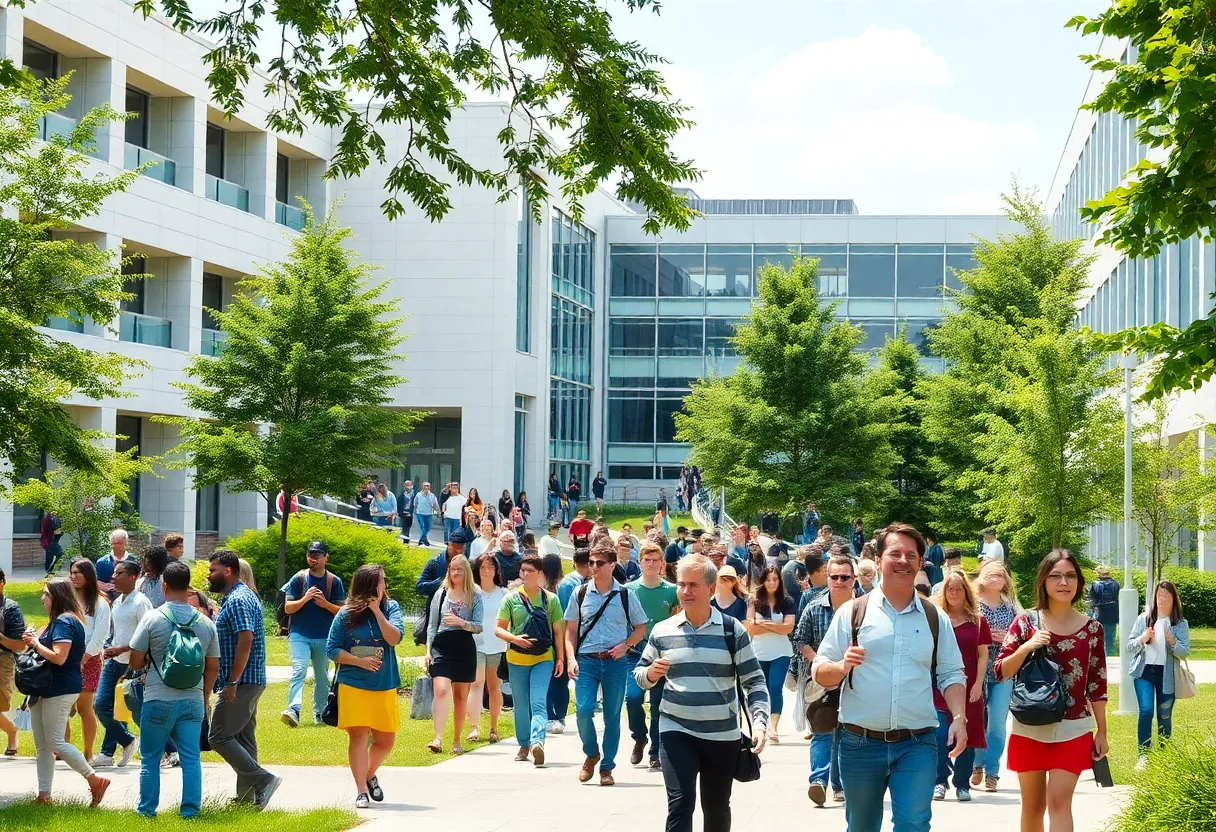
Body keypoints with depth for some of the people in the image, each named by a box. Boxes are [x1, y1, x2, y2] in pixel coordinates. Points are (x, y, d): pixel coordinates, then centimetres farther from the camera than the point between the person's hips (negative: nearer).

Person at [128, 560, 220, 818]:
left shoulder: (152, 619, -8)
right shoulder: (206, 623, 2)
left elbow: (135, 662, -5)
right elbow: (213, 667, 8)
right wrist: (205, 698, 19)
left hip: (158, 700, -2)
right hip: (193, 700, 2)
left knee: (150, 758, 10)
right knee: (191, 759, 5)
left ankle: (147, 809, 15)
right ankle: (190, 810, 5)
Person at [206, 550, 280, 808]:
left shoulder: (237, 600, -16)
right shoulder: (242, 596, 17)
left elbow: (245, 641, -25)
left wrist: (232, 682, -24)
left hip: (240, 682, -11)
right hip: (249, 681, 11)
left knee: (219, 737, -9)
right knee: (243, 737, 12)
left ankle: (263, 780, -11)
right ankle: (247, 794, 15)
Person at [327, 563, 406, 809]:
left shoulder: (391, 608, 3)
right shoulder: (346, 614, -2)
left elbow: (395, 638, -12)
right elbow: (332, 649, -1)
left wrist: (377, 611, -18)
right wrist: (360, 661, -13)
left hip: (385, 687, 3)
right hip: (353, 685, -3)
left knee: (386, 740, 9)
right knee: (358, 736, -8)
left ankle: (369, 775, 35)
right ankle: (361, 791, -2)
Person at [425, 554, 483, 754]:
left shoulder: (474, 597, 6)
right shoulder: (441, 594, 9)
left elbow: (479, 626, -1)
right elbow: (432, 625, 11)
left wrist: (461, 622, -19)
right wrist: (428, 651, 3)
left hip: (465, 648, 1)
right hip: (442, 647, -1)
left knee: (461, 697, 7)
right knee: (441, 691, -18)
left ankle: (456, 741, 17)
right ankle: (438, 738, -26)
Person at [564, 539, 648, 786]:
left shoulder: (625, 596, 3)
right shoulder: (580, 594, 6)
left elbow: (641, 628, 10)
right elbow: (571, 630, 9)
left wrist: (625, 645, -7)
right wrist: (571, 659, -3)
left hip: (615, 662, 0)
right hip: (587, 661, 0)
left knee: (612, 717, 3)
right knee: (583, 710, -14)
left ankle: (607, 767, 15)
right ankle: (591, 754, 12)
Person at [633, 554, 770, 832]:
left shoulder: (732, 630, -3)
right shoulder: (662, 631, 1)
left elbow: (754, 682, -2)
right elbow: (639, 675, 11)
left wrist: (760, 722, -16)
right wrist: (651, 674, -13)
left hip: (722, 735, 0)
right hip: (676, 732, 0)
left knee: (717, 810, 13)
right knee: (680, 805, -13)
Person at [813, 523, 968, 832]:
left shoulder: (934, 618, 9)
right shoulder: (851, 612, 2)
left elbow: (951, 675, 12)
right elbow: (820, 672, 1)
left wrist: (959, 718, -4)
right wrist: (842, 666, -21)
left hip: (917, 743, 0)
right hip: (860, 743, 0)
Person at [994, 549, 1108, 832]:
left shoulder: (1092, 629, 1)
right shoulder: (1026, 622, -2)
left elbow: (1097, 684, 5)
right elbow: (1001, 671, -4)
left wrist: (1101, 732, 5)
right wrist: (1027, 646, -20)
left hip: (1073, 730, -1)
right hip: (1029, 729, 1)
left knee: (1059, 802, -10)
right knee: (1033, 805, 10)